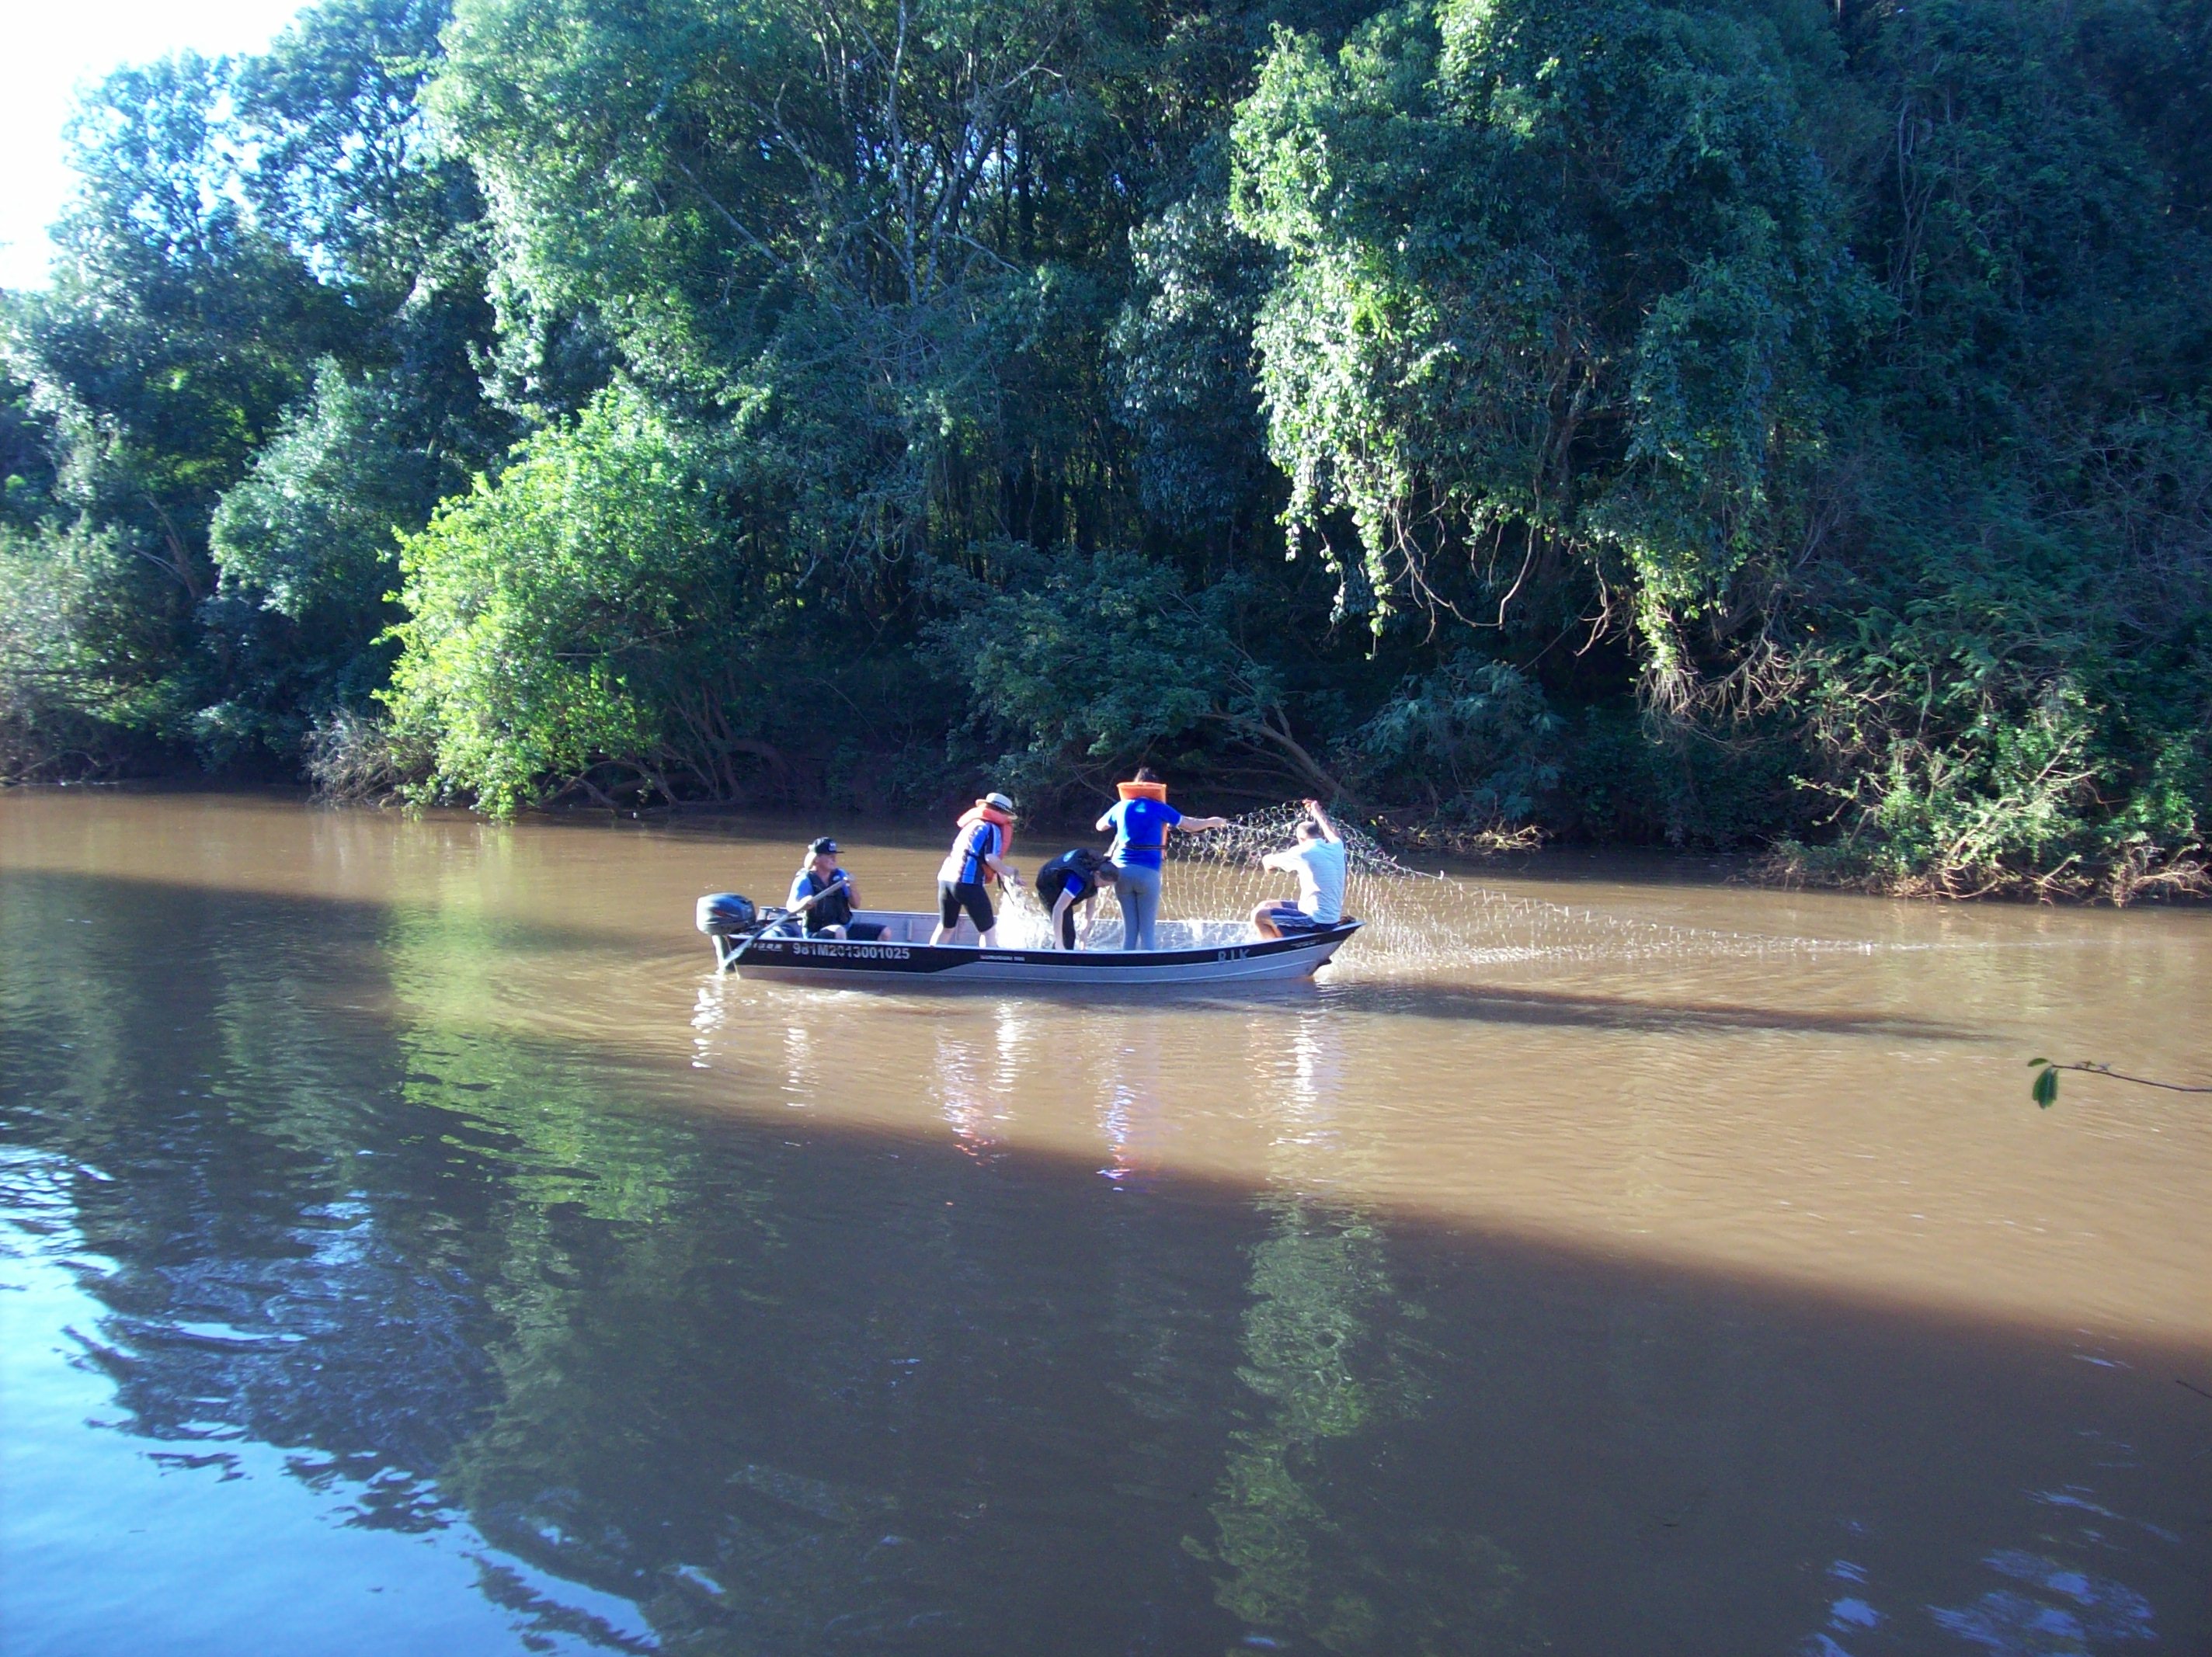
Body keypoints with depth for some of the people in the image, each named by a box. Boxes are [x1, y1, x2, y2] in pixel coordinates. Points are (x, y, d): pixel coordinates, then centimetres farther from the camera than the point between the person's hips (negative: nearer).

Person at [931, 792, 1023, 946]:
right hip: (967, 883, -8)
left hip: (946, 878, 8)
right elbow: (991, 859, -13)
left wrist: (1003, 874, 23)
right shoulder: (993, 828, 0)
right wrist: (1010, 872, 2)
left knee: (945, 927, 21)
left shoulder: (974, 824, 23)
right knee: (988, 931, 1)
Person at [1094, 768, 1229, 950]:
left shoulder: (1121, 807, 9)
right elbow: (1192, 826, 10)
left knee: (1129, 929, 8)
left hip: (1122, 870, 3)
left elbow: (1100, 826, 28)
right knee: (1147, 930, 1)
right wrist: (1213, 822, 29)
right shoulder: (1159, 808, 1)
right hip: (1148, 872, -3)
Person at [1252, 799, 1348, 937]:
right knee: (1265, 907, 15)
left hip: (1316, 921, -8)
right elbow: (1333, 834, 32)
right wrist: (1318, 812, 46)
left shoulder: (1303, 852, -13)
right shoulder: (1337, 848, 5)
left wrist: (1269, 860, 25)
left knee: (1259, 916, -11)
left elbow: (1267, 861, 1)